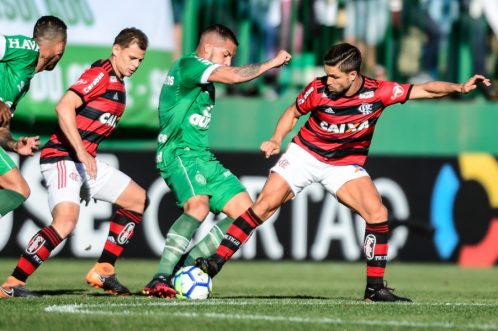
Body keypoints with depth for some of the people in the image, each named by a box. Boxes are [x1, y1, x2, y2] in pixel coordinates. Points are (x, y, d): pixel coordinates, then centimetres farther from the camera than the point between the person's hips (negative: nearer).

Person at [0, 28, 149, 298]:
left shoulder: (117, 84, 17)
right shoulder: (99, 75, -12)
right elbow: (63, 108, -25)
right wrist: (81, 153, -27)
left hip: (85, 161, 10)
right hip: (62, 158, -10)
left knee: (137, 199, 13)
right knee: (65, 222, -27)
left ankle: (103, 270, 12)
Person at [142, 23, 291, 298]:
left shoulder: (204, 81, 22)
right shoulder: (188, 65, -10)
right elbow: (235, 76, -20)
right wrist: (272, 63, -9)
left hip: (203, 157, 10)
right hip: (179, 153, -10)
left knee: (246, 213, 3)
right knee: (198, 206, -35)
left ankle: (186, 268, 2)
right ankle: (160, 280, -33)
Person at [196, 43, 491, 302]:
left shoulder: (378, 92, -19)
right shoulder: (318, 90, -18)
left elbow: (425, 90, -15)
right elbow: (293, 113, 2)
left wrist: (459, 88, -29)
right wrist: (277, 139, -13)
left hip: (346, 165, 1)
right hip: (305, 154, -1)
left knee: (377, 213, -19)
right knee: (264, 205, -14)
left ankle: (375, 287, -8)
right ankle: (215, 262, -9)